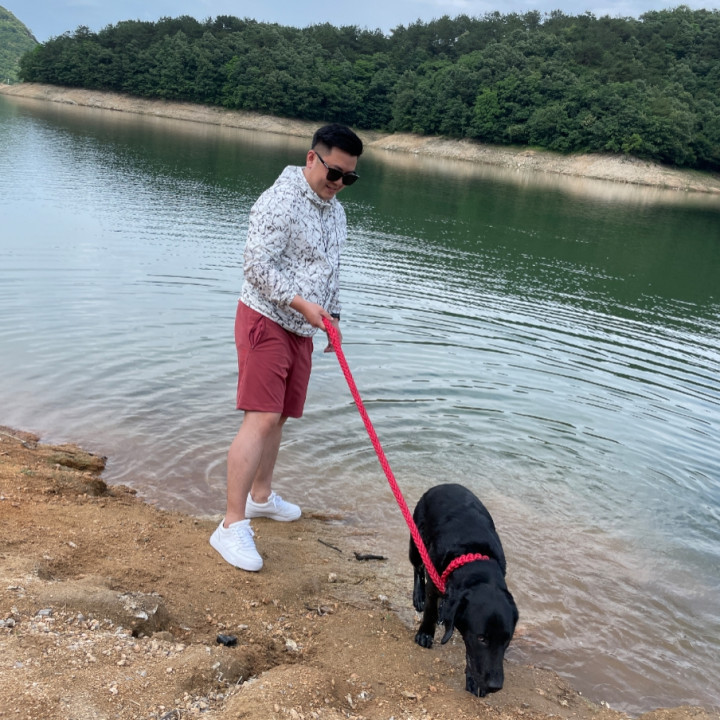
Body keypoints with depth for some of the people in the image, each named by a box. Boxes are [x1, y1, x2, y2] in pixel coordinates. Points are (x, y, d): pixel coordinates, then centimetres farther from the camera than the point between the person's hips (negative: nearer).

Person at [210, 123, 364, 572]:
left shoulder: (335, 210, 14)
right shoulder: (280, 202, -14)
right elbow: (259, 266, -20)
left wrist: (333, 317, 21)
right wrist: (302, 303, -24)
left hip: (302, 328, 8)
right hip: (267, 321, -8)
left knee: (279, 417, 14)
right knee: (262, 417, -15)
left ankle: (261, 496, 32)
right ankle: (233, 525, -11)